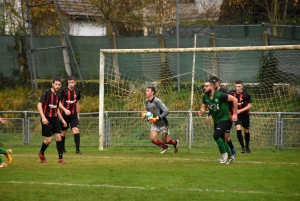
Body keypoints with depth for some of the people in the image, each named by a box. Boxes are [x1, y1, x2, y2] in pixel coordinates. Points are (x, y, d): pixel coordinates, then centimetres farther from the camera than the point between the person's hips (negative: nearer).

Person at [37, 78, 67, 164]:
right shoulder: (46, 93, -10)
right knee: (48, 139, -5)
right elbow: (39, 105, -17)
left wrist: (62, 120, 21)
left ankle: (60, 158, 1)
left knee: (58, 137, -3)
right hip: (47, 119, -6)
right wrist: (43, 117, -27)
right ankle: (41, 153, 23)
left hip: (55, 119, 6)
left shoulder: (58, 96, 11)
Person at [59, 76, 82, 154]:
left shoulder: (77, 91, 6)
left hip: (73, 115, 2)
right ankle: (62, 148, 23)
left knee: (76, 130, -13)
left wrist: (78, 114, 19)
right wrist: (65, 110, -23)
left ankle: (77, 149, -12)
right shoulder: (63, 90, -8)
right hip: (65, 114, -2)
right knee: (63, 132, 6)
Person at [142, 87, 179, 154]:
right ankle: (165, 147, 19)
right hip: (155, 124, 6)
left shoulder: (157, 101, -24)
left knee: (164, 141, 4)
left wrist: (157, 118, -28)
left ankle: (175, 142, 37)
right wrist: (144, 114, -5)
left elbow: (166, 111, -26)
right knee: (152, 139, -8)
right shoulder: (147, 101, 0)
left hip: (163, 123, -6)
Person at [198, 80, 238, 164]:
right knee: (221, 139, 14)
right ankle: (230, 156, 33)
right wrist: (201, 111, -16)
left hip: (225, 119, -7)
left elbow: (234, 99, -18)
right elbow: (204, 107, 10)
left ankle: (224, 153, -6)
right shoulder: (205, 97, -3)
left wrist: (235, 114, -15)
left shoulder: (220, 95, -22)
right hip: (216, 121, 7)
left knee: (216, 135, -24)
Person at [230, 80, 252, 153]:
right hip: (236, 114, 1)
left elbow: (249, 105, -13)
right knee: (238, 130, -18)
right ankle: (243, 147, -11)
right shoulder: (232, 93, -6)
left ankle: (247, 147, 30)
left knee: (246, 131, 10)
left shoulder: (246, 94, -13)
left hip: (245, 114, -1)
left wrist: (240, 110, -21)